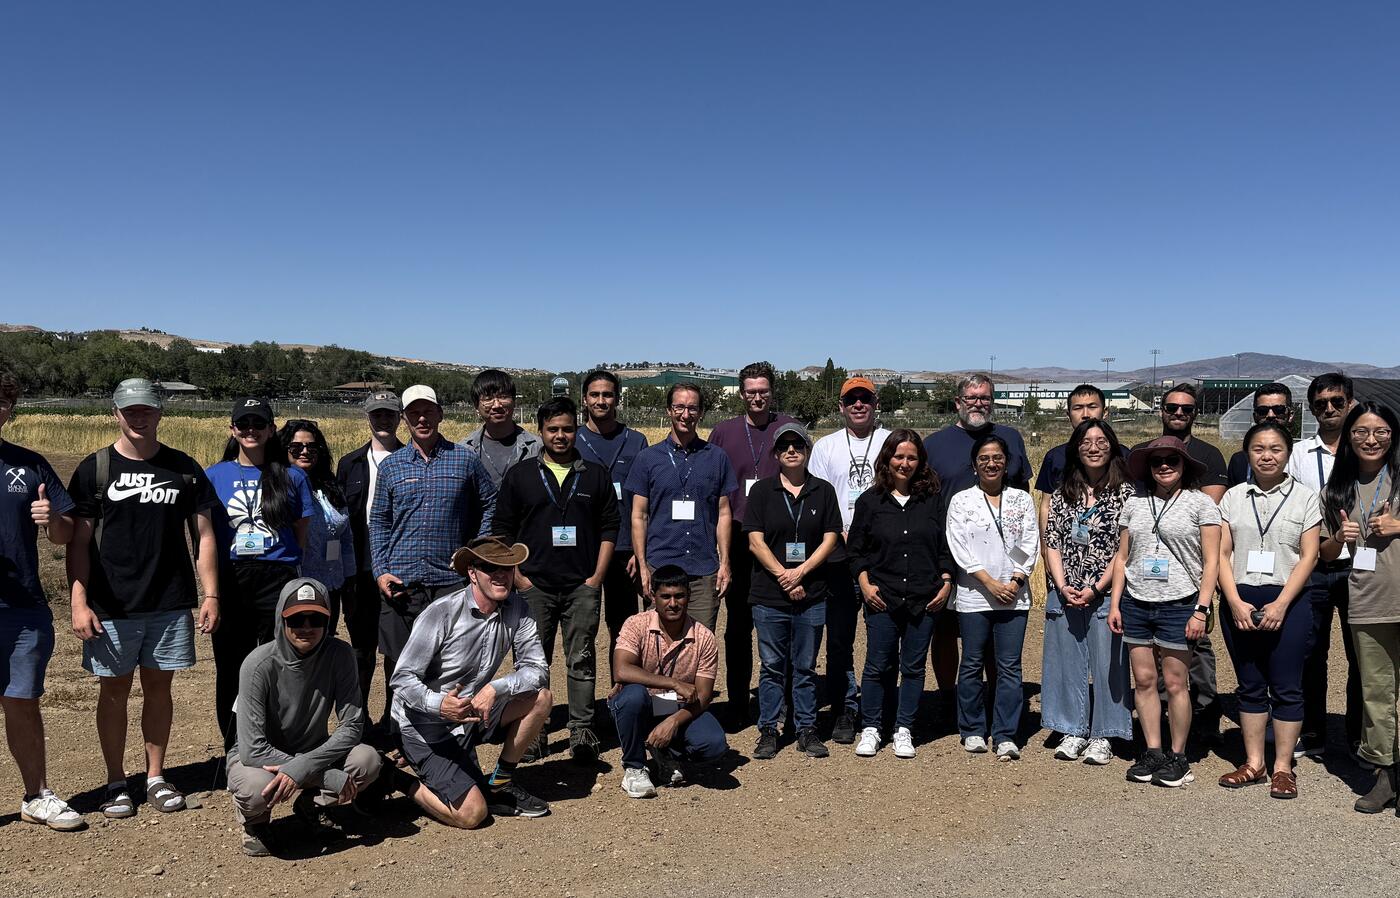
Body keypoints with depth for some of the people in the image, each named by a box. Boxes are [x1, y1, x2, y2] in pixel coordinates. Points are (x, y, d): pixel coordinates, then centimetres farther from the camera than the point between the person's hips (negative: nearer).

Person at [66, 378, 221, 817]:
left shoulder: (183, 469, 5)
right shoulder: (95, 469, 1)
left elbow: (203, 535, 5)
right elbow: (79, 541, 0)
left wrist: (211, 594, -1)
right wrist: (79, 601, -9)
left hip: (171, 603, 1)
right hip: (111, 605, -1)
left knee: (159, 687, 9)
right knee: (114, 690, 7)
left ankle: (156, 777, 21)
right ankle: (116, 784, 20)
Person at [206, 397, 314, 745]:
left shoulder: (292, 476, 6)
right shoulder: (214, 476, 8)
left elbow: (302, 533, 10)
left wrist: (282, 561, 0)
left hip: (279, 582, -1)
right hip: (230, 583, 1)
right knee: (231, 671, 9)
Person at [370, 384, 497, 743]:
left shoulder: (465, 459, 4)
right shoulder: (391, 466, 7)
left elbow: (489, 504, 12)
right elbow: (378, 522, 10)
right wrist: (380, 572, 0)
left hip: (451, 580, -1)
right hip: (401, 582, 1)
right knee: (399, 666, 5)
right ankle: (398, 740, 19)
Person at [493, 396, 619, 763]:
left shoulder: (595, 475, 8)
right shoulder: (520, 475, 6)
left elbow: (610, 527, 8)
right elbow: (502, 529, 7)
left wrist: (597, 576, 0)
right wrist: (517, 577, -2)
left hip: (583, 586, 0)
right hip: (534, 586, 0)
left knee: (581, 660, 3)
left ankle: (581, 732, 10)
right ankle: (534, 732, 14)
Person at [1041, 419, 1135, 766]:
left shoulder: (1125, 492, -2)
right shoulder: (1063, 493, 9)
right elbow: (1052, 542, 6)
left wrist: (1095, 588, -12)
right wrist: (1062, 586, -6)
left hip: (1106, 593, -3)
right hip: (1065, 592, 4)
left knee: (1107, 663, 1)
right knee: (1066, 662, 8)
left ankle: (1102, 736, 14)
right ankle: (1073, 732, 20)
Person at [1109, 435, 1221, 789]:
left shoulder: (1200, 503, 0)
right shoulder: (1135, 504, 10)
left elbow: (1211, 560, -2)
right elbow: (1121, 557, 13)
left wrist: (1201, 609, -9)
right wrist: (1115, 603, 8)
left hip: (1178, 604, -4)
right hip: (1136, 603, 4)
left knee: (1175, 683, 0)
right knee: (1144, 680, 6)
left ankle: (1178, 758, 13)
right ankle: (1152, 753, 17)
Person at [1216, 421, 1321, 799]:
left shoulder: (1305, 498, 2)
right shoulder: (1233, 498, 7)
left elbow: (1308, 556, -3)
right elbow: (1222, 553, 3)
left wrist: (1281, 604, -12)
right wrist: (1236, 603, -9)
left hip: (1287, 602, -2)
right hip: (1240, 602, 2)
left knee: (1286, 687, 2)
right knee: (1250, 685, 9)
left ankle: (1283, 768, 12)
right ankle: (1253, 764, 18)